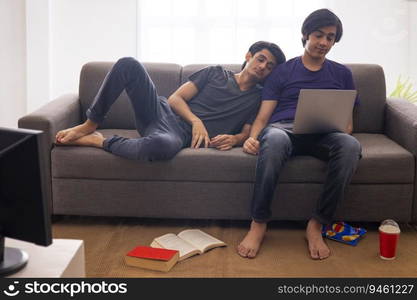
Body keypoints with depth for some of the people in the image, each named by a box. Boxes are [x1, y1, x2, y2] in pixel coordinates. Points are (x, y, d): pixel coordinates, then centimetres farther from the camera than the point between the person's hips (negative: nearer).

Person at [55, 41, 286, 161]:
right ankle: (89, 125, -12)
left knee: (160, 145, -44)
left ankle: (98, 141, -19)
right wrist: (196, 120, -10)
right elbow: (176, 98, 9)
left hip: (181, 135, -2)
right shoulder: (215, 73, 16)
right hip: (162, 111, 3)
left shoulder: (258, 98, 15)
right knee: (128, 64, -24)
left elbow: (247, 133, 12)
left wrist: (234, 139, -13)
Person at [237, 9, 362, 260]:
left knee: (351, 145, -36)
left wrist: (343, 128, -6)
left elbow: (347, 122, 20)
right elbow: (263, 116, 11)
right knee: (274, 139, -41)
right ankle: (259, 224, -29)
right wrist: (252, 137, -12)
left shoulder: (342, 74, 25)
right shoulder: (283, 71, 20)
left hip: (323, 135, 2)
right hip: (283, 128, -1)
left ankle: (317, 225, -25)